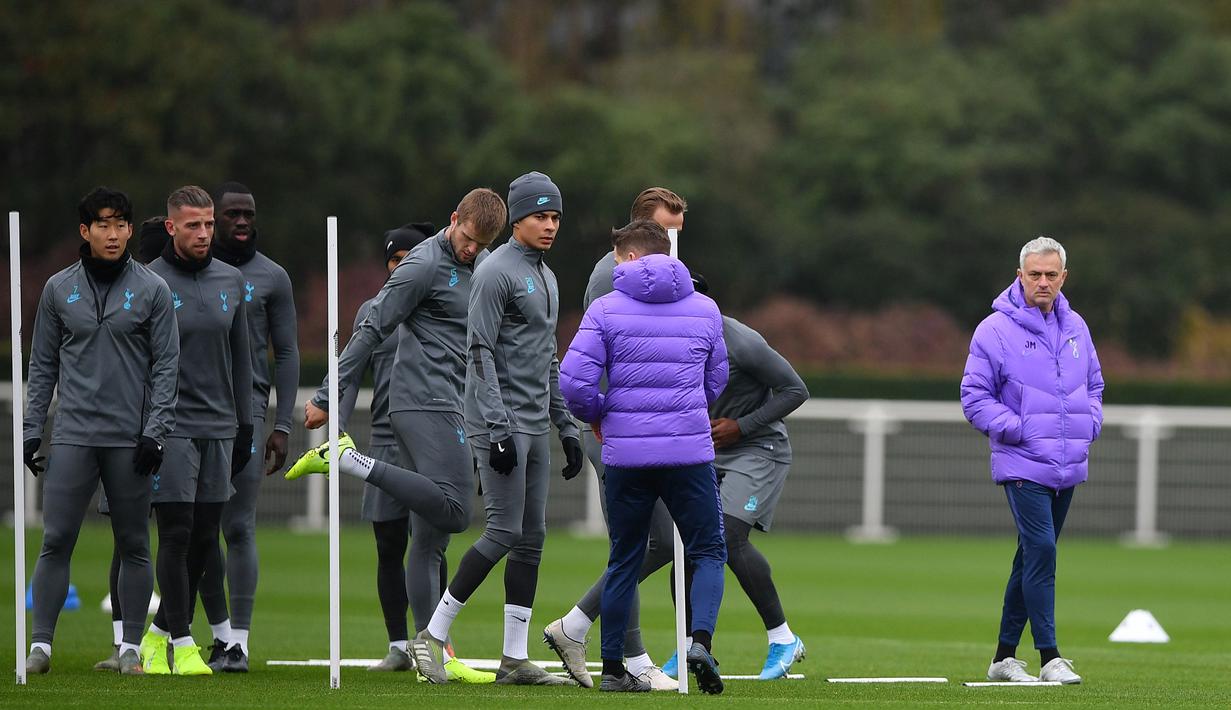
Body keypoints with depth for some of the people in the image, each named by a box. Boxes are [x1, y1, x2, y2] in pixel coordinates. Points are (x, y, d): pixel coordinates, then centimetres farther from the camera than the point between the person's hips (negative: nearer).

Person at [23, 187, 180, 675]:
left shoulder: (151, 290, 3)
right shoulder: (59, 288, 7)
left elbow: (165, 366, 1)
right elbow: (42, 364, 11)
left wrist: (156, 432, -7)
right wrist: (31, 429, 5)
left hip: (131, 440, -1)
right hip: (73, 434, 1)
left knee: (134, 545, 3)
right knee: (56, 540, -6)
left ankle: (130, 647, 10)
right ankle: (41, 644, -4)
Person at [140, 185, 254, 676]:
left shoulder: (231, 282, 11)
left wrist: (245, 425, 14)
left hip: (219, 428, 5)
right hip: (171, 427, -5)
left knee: (204, 538, 6)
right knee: (176, 534, -8)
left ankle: (161, 631, 19)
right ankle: (181, 643, -5)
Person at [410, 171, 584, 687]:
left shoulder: (546, 277, 19)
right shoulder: (497, 272, -10)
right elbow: (481, 353, -16)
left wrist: (567, 427, 20)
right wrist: (498, 429, -22)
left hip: (534, 427, 9)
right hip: (500, 425, -9)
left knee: (532, 537, 5)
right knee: (505, 532, -12)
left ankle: (515, 659, 6)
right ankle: (433, 634, -3)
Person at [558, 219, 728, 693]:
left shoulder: (606, 310, -3)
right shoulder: (705, 309, 6)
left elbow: (574, 382, -10)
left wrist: (596, 417, 10)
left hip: (626, 456, 0)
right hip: (690, 453, 0)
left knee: (624, 561, 12)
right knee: (708, 553, 8)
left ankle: (613, 667, 13)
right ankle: (700, 639, -16)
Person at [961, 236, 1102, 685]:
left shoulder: (1075, 328, 12)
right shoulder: (996, 330, -7)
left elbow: (1094, 383, 24)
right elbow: (974, 396, -6)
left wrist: (1090, 423, 6)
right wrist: (1018, 429, -14)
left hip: (1068, 464, 6)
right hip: (1023, 465, -6)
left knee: (1034, 558, 10)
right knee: (1041, 551, -16)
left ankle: (1004, 655, 18)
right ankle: (1049, 658, -14)